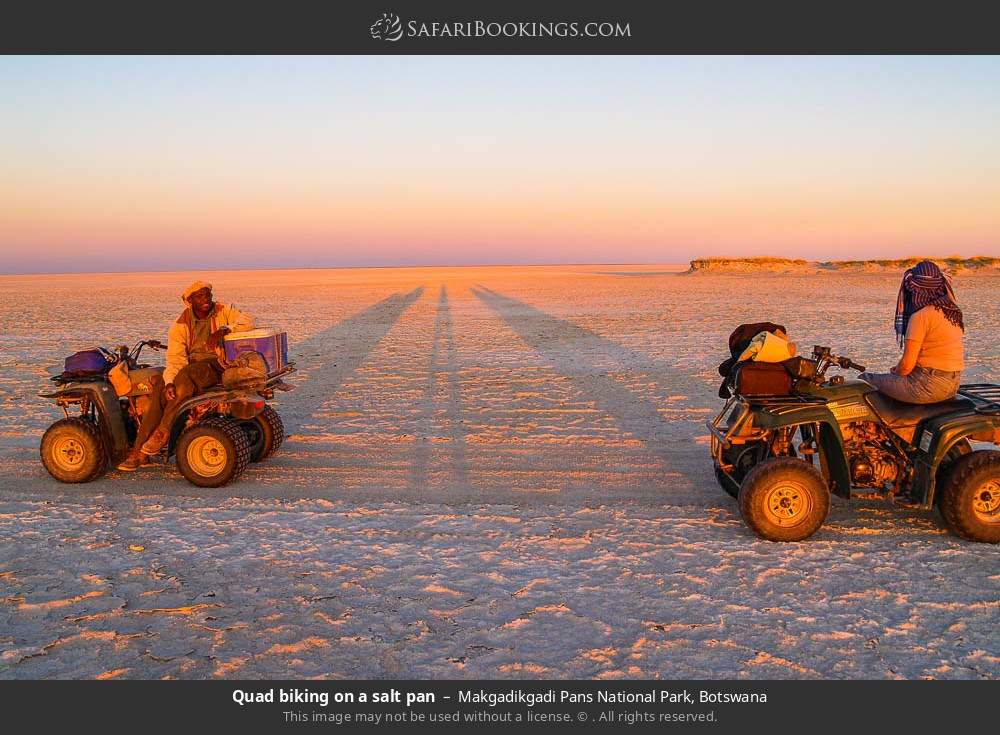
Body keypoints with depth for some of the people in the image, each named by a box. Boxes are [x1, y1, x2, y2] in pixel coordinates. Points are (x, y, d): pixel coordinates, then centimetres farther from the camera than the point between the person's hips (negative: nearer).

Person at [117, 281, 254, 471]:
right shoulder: (180, 325, 6)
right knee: (159, 387, -23)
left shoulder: (223, 311, 4)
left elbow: (247, 321, -13)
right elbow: (175, 359, -4)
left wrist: (223, 329, -28)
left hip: (216, 366, -3)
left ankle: (162, 432, -25)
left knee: (186, 376, -34)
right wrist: (169, 382, -22)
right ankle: (138, 451, -22)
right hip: (190, 366, 3)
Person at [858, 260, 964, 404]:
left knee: (865, 379, 3)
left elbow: (907, 364, -18)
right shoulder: (952, 311, 10)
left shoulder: (920, 316, -16)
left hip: (928, 386, -9)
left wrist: (894, 372, 4)